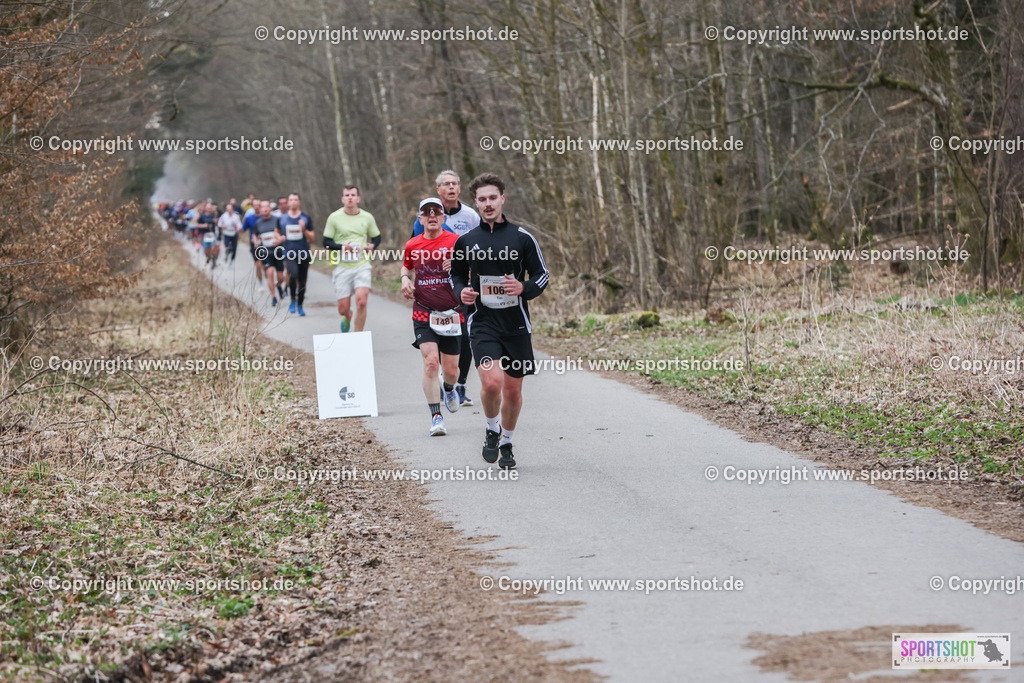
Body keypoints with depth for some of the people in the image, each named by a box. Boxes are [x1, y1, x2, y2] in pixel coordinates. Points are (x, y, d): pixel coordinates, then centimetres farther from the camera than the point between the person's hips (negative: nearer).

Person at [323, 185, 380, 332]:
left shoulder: (367, 217, 6)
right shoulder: (334, 218, 0)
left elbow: (377, 237, 19)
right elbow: (326, 242, 2)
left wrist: (372, 246, -3)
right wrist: (342, 247, -17)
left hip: (362, 265, 0)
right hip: (342, 266, 0)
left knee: (361, 301, -19)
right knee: (343, 308, 0)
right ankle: (347, 318, 39)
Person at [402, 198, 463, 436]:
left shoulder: (456, 242, -4)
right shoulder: (413, 245, 4)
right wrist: (405, 278, 4)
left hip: (452, 313, -1)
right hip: (423, 313, 1)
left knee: (451, 369, 5)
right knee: (430, 361, -16)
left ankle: (449, 389, 43)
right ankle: (436, 416, -9)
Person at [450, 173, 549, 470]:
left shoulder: (522, 238, 1)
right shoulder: (466, 241, 4)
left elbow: (542, 276, 5)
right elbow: (456, 275, 18)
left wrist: (523, 288, -15)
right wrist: (461, 292, -4)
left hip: (516, 324, 1)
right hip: (482, 323, -1)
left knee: (513, 389, 7)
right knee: (491, 382, -21)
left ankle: (506, 443, 29)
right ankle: (492, 431, 7)